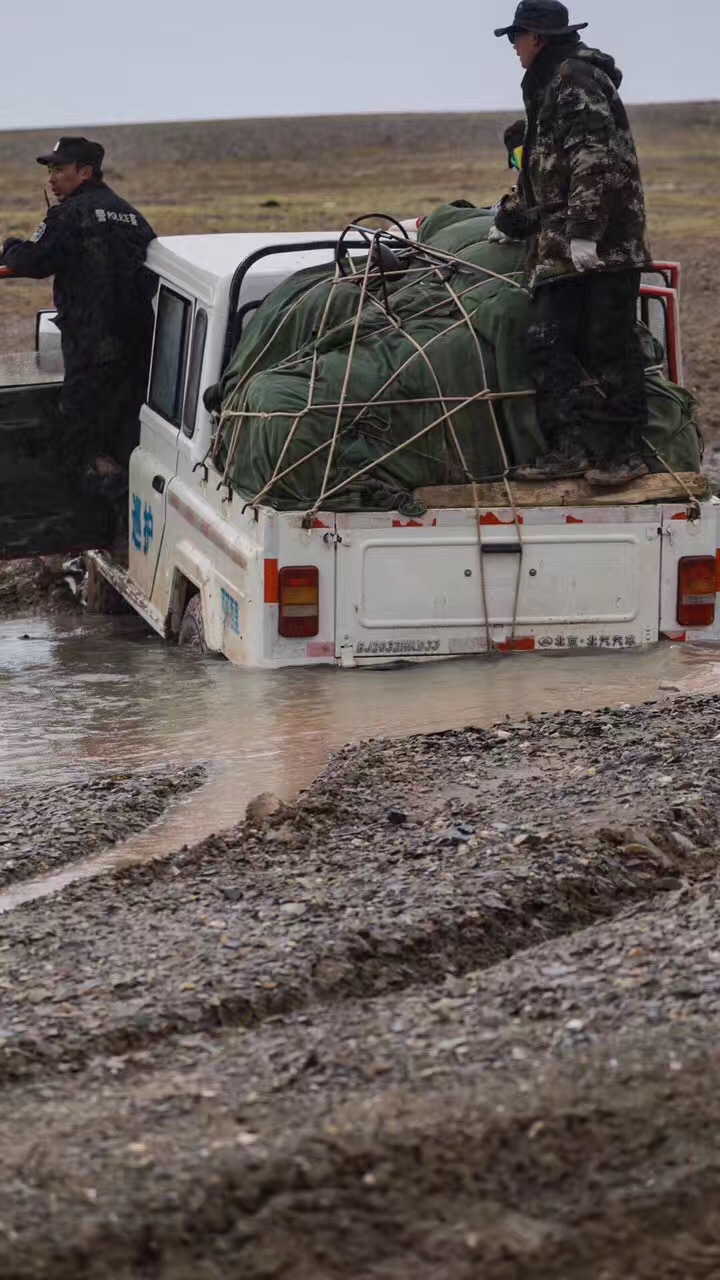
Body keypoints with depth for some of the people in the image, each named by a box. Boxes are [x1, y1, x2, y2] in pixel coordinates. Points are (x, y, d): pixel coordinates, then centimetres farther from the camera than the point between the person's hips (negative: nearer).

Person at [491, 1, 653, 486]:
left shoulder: (576, 77, -7)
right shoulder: (548, 86, 24)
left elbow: (596, 157, -18)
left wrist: (583, 231, -23)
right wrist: (514, 219, 41)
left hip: (603, 244, -10)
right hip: (561, 249, 10)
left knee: (608, 345, -7)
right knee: (548, 344, 1)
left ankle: (625, 453, -3)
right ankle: (571, 448, -1)